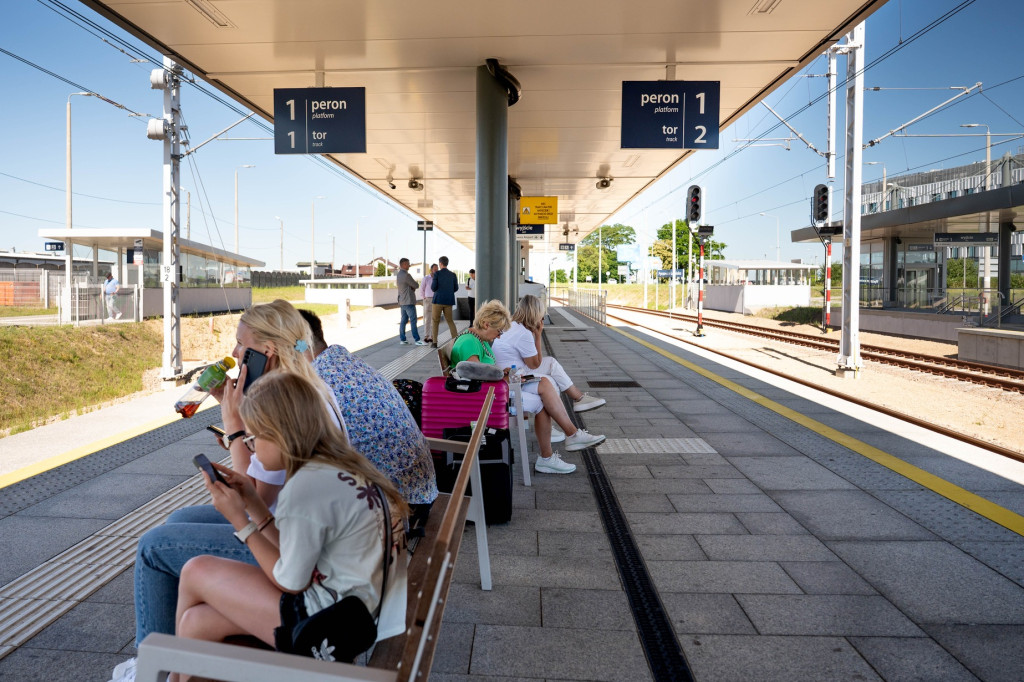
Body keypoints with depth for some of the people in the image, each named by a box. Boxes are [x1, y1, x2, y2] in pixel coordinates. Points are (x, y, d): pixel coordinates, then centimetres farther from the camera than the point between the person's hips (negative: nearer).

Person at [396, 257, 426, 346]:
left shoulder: (399, 275, 13)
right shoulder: (406, 275, -18)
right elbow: (416, 285, -11)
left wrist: (412, 287, -3)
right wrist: (414, 285, 10)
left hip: (402, 301, 10)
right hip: (408, 301, -10)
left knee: (403, 320, 9)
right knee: (413, 320, -7)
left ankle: (402, 339, 9)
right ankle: (417, 340, -7)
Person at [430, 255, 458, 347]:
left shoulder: (437, 274, -8)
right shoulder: (453, 275, 3)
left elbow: (433, 288, -10)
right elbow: (456, 288, 6)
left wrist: (432, 285, 13)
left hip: (438, 300, -3)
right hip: (448, 301, 3)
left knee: (435, 321, 8)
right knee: (450, 320, 12)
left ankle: (435, 342, 4)